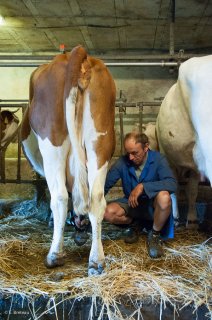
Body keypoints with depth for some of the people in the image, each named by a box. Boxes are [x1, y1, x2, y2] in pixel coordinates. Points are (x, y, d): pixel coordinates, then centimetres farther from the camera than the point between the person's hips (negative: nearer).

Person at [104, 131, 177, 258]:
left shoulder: (158, 159, -18)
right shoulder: (122, 162, -12)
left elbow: (172, 184, -32)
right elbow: (105, 185, -13)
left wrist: (143, 186, -40)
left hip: (153, 206, -2)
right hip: (131, 205, 3)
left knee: (164, 196, -37)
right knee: (108, 212, -25)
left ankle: (155, 235, -10)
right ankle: (136, 223, 7)